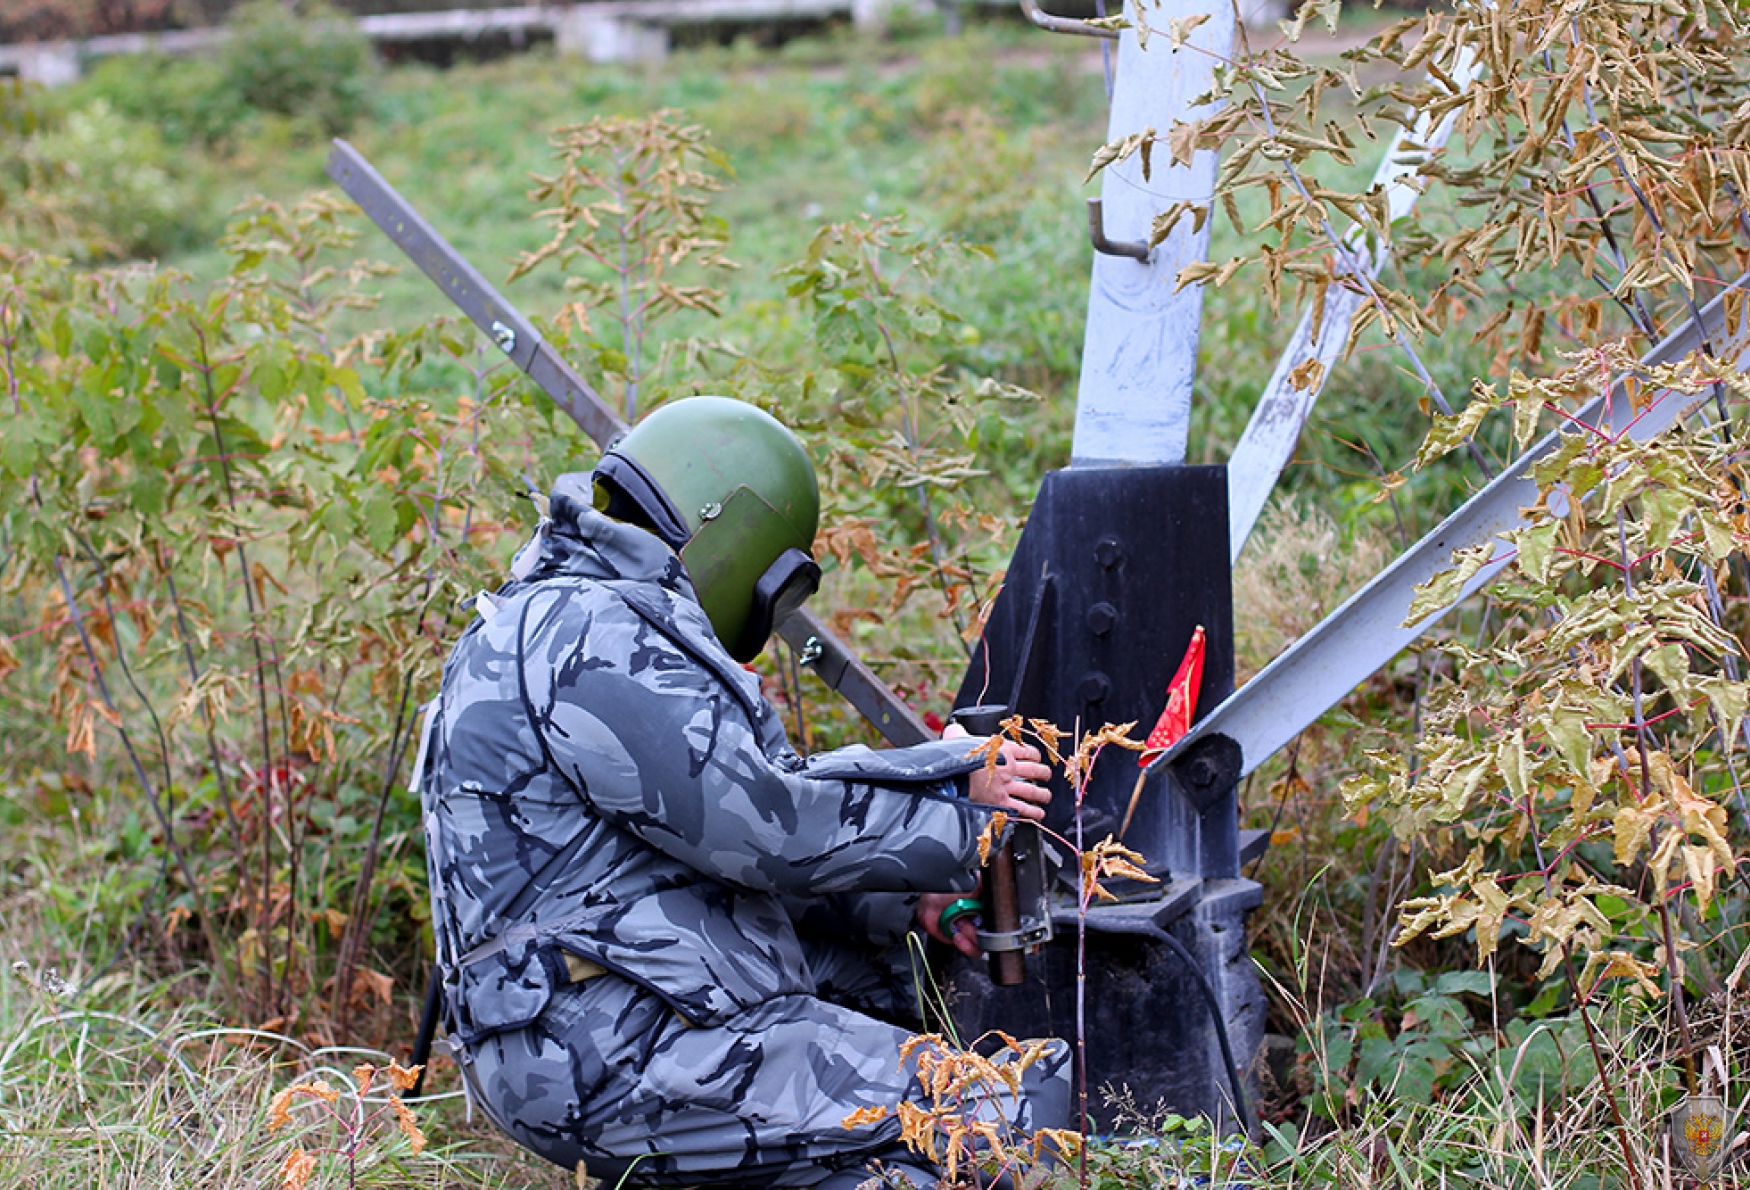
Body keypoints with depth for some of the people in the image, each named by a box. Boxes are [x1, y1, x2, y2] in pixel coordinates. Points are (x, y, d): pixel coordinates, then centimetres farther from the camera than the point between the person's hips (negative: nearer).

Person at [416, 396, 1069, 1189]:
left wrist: (905, 903, 13)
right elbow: (767, 824, -18)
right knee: (1029, 1116, -16)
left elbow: (714, 837, 21)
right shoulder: (590, 637, -13)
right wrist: (963, 790, -6)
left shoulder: (563, 624, 21)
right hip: (622, 1064, -11)